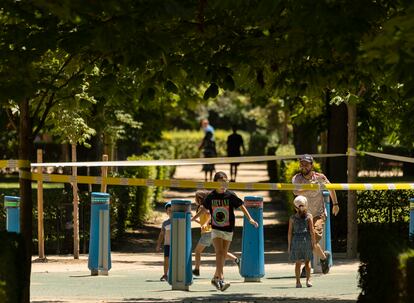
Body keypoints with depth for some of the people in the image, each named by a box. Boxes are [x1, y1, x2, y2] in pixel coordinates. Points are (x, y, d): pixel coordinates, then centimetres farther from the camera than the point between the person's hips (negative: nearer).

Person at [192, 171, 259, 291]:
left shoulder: (230, 195, -6)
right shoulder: (211, 196, -2)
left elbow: (241, 206, -2)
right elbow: (204, 208, 14)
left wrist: (250, 219, -12)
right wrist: (192, 218, 16)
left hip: (228, 230, 1)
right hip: (216, 229, -1)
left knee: (223, 255, 8)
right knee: (219, 253, -15)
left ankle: (216, 278, 24)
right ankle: (221, 280, -23)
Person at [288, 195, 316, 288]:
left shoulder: (292, 218, 1)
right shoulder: (309, 216, -2)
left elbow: (290, 232, 0)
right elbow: (312, 231, -6)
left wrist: (289, 244, 6)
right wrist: (313, 242, 1)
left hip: (296, 239, 1)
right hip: (306, 239, -1)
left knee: (297, 263, 6)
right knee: (307, 261, 10)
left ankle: (298, 282, 5)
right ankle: (308, 279, 1)